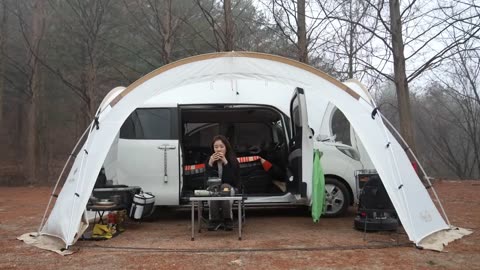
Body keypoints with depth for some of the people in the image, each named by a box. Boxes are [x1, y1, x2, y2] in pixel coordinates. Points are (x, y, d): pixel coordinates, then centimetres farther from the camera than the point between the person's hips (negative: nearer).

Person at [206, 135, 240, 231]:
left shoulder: (232, 160, -10)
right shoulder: (209, 160, -4)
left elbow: (232, 180, -20)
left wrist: (225, 163, -28)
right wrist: (210, 164, -24)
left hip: (229, 187, -1)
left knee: (225, 187, -35)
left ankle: (228, 220, -22)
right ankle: (214, 220, -18)